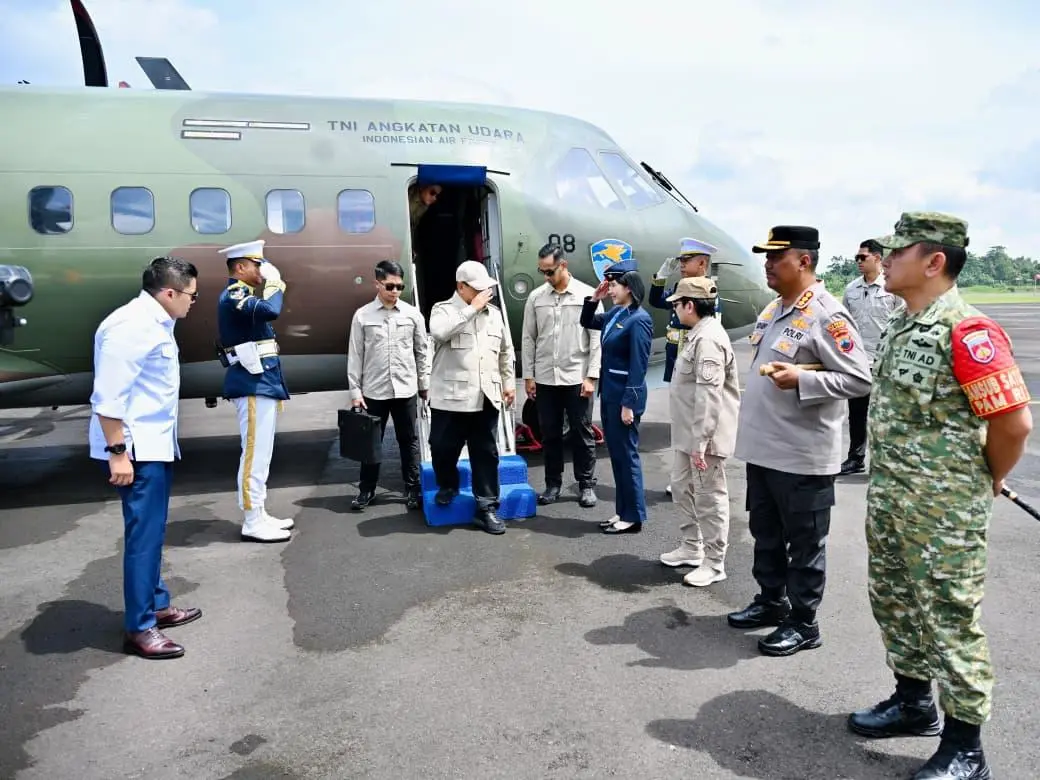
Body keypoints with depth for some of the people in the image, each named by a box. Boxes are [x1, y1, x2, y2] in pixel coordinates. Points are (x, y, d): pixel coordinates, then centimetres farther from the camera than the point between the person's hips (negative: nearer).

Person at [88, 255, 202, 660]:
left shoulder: (155, 323, 11)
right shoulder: (131, 326, -19)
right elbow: (108, 397, -22)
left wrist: (150, 443, 17)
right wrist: (118, 453, -22)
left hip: (155, 444, 10)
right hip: (136, 449, -10)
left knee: (151, 531, 18)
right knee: (143, 534, -3)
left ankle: (157, 604, 32)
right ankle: (139, 628, 7)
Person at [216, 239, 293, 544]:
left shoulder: (242, 295, 20)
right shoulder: (233, 295, -12)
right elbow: (270, 311, -30)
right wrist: (275, 284, -14)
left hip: (261, 381, 11)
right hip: (254, 382, -11)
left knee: (259, 453, 13)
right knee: (255, 452, -8)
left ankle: (259, 515, 20)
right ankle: (253, 522, -2)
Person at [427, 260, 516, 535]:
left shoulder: (494, 313, 13)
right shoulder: (443, 309, -1)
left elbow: (506, 351, 20)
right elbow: (439, 332, -25)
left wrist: (509, 382, 14)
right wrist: (472, 308, -19)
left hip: (486, 398, 3)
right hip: (450, 397, -3)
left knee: (486, 453, 5)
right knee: (443, 448, 7)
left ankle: (486, 507, 14)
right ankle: (448, 485, 36)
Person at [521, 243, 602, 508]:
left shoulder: (588, 295, -4)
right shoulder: (536, 297, 3)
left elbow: (597, 338, -5)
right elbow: (528, 339, 7)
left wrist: (591, 376, -10)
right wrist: (528, 375, 3)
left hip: (577, 378, -2)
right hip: (545, 378, 3)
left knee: (582, 433, 6)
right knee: (550, 434, 10)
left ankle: (586, 485, 19)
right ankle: (553, 484, 23)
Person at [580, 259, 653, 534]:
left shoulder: (639, 320, -16)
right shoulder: (615, 314, 8)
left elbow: (638, 366, -19)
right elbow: (587, 323, 25)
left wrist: (628, 404, -20)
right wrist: (594, 299, 9)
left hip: (625, 395, -9)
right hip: (608, 392, 9)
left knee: (627, 454, 0)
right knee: (616, 453, 14)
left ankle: (633, 517, 12)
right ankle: (622, 511, 24)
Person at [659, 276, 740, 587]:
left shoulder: (708, 339, -21)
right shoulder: (698, 334, 12)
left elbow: (709, 397, -26)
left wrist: (700, 442, -26)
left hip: (703, 435, -11)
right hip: (686, 432, 11)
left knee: (709, 497, 1)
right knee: (683, 488, 20)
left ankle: (714, 563, 14)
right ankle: (692, 547, 36)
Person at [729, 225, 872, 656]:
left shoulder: (826, 316, -15)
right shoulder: (772, 310, 12)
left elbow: (860, 379, -17)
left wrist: (802, 379, -27)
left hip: (802, 454, -9)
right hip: (762, 447, 9)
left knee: (804, 542, 6)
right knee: (765, 533, 20)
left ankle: (803, 623, 21)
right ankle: (771, 602, 37)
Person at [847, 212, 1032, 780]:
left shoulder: (967, 331, -20)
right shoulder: (899, 325, 9)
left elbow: (1014, 422, -20)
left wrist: (987, 482, -4)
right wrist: (886, 483, 15)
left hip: (943, 509, -9)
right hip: (887, 497, 9)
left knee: (950, 619, 3)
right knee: (893, 601, 20)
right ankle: (913, 702, 39)